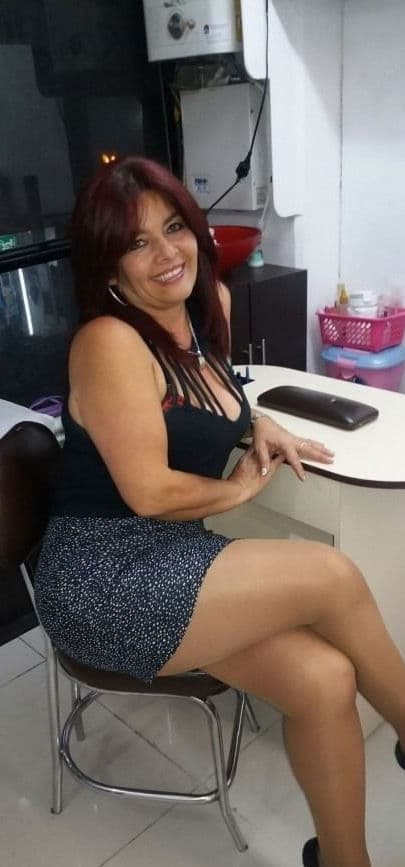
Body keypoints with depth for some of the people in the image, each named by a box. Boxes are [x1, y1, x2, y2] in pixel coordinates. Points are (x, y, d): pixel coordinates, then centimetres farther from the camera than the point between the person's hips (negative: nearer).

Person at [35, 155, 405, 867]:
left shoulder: (210, 304, 8)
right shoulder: (110, 341, -18)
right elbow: (151, 492, -20)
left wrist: (259, 426, 8)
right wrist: (238, 488, -2)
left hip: (168, 563, 7)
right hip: (102, 582, -7)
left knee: (324, 680, -14)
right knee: (331, 576, -18)